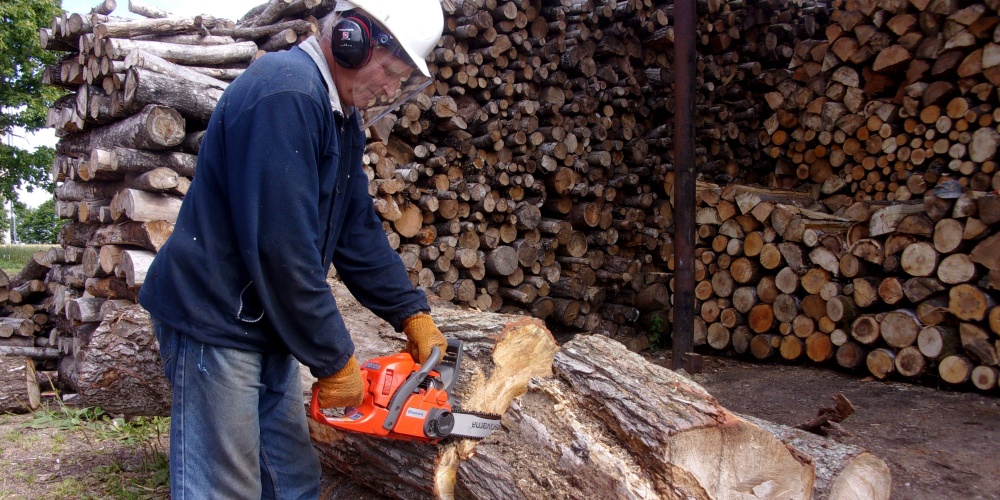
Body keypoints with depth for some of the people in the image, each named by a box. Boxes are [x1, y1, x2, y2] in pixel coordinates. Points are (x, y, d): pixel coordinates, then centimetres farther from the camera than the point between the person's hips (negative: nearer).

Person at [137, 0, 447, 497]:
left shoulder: (343, 115, 9)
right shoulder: (285, 92, -23)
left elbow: (358, 229, 11)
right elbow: (282, 250, -27)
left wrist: (414, 315, 5)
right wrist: (335, 362, -18)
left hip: (266, 325, 10)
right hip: (215, 324, -9)